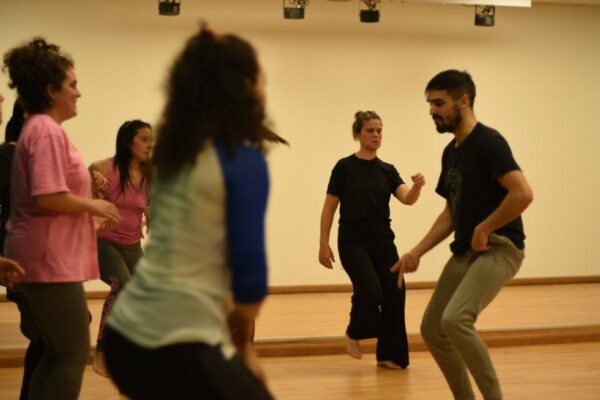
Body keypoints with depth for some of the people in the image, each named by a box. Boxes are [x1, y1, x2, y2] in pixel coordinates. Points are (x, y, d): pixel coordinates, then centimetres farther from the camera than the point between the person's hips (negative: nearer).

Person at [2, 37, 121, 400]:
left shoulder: (41, 129, 18)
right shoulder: (47, 130, -14)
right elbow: (48, 198, -24)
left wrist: (87, 196, 14)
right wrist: (94, 206, -10)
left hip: (44, 258, 10)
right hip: (50, 260, -10)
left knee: (57, 353, 14)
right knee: (75, 355, -5)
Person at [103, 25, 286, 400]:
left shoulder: (172, 153, 10)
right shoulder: (244, 160, -11)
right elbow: (247, 267, -12)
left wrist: (232, 339, 16)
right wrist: (242, 342, 7)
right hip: (176, 348, -8)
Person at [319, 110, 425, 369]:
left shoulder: (388, 170, 7)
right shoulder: (344, 167, -4)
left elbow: (407, 199, -10)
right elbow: (329, 208, -3)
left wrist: (417, 186, -31)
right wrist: (324, 244, -8)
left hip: (383, 241, 5)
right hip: (353, 242, -4)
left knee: (394, 294, -3)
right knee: (370, 290, -21)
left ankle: (388, 355, 9)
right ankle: (354, 333, 8)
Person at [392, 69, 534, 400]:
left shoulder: (488, 142, -14)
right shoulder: (450, 152, 13)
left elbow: (523, 194, -26)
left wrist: (483, 229, -17)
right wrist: (417, 252, 10)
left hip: (498, 248, -9)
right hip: (464, 251, 9)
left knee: (455, 320, -27)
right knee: (432, 329, 10)